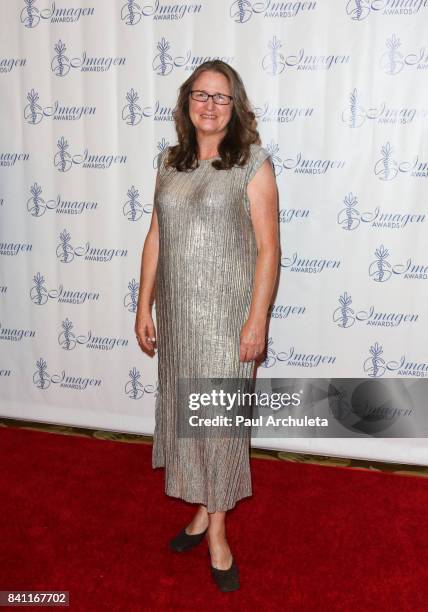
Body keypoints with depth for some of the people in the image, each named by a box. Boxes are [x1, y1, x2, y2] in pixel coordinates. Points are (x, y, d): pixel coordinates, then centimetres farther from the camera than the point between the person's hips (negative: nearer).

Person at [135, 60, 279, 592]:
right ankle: (203, 509, 34)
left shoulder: (253, 162, -7)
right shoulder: (170, 162, 8)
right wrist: (144, 306, 8)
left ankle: (216, 527, 23)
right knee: (181, 408, 13)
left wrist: (257, 320, -14)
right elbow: (155, 237, 10)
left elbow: (268, 248, -10)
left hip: (226, 311, -5)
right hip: (176, 309, 5)